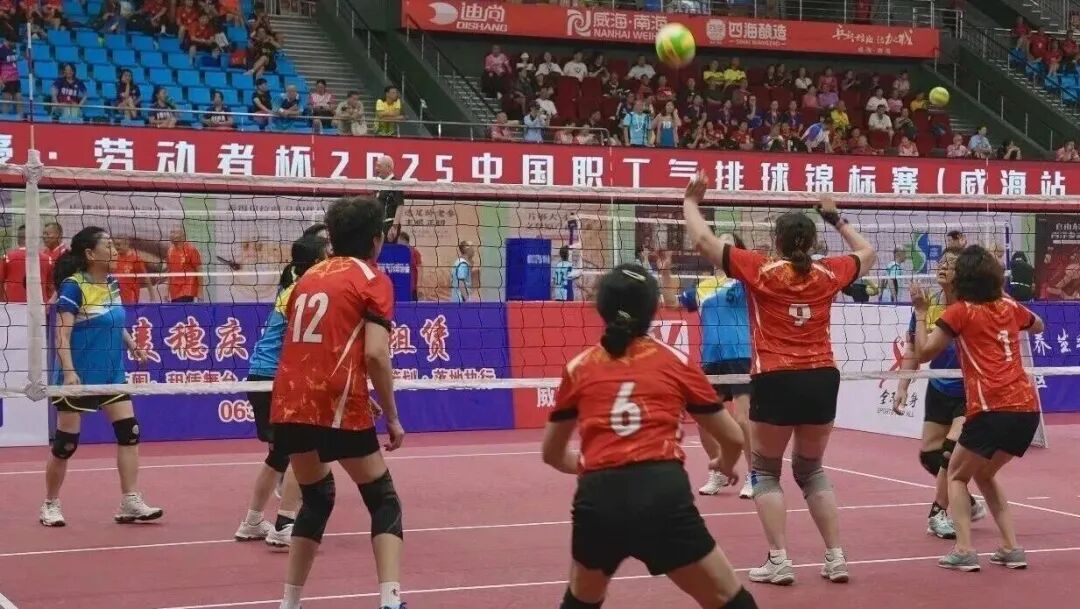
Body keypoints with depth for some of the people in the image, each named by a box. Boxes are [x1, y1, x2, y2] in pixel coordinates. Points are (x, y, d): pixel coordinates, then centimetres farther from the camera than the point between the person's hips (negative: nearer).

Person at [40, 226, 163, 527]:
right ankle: (50, 505, 20)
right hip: (78, 377, -6)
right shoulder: (73, 286, -15)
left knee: (129, 431, -3)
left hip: (112, 375, 6)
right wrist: (68, 370, -31)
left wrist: (132, 345, 7)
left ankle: (130, 503, 3)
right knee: (66, 443, 2)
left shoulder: (113, 284, 6)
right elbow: (62, 333, -21)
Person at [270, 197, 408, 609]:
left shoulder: (309, 276, 19)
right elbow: (375, 354, -11)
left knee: (316, 500, 24)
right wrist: (392, 417, -2)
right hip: (338, 409, -6)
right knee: (384, 502, 8)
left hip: (289, 405, 6)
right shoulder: (372, 279, 1)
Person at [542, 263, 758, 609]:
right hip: (664, 494, -2)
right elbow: (733, 439, 20)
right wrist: (726, 465, 43)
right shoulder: (675, 361, 13)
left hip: (597, 500, 2)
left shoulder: (578, 367, 16)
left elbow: (552, 454, 28)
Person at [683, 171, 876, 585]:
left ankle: (779, 561, 0)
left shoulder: (760, 270, -4)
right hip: (822, 380, 4)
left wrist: (691, 201, 13)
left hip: (776, 381, -4)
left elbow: (703, 241, -2)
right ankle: (836, 557, 12)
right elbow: (867, 252, 27)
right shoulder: (828, 273, 6)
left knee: (765, 472, 11)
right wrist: (836, 219, 37)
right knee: (811, 470, 19)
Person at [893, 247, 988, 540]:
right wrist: (903, 386, 2)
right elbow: (914, 348, 6)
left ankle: (939, 512, 0)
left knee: (952, 448, -19)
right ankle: (968, 504, 31)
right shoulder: (927, 306, -6)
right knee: (930, 455, 8)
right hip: (939, 391, 6)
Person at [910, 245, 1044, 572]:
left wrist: (921, 313, 9)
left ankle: (964, 550, -3)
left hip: (993, 410, -6)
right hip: (1028, 409, 6)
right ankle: (1011, 548, 15)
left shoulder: (960, 311, -2)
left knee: (957, 475, 13)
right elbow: (1038, 325, 37)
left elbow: (924, 352, 2)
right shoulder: (1009, 307, 14)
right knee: (985, 474, 24)